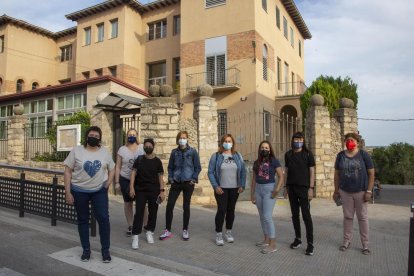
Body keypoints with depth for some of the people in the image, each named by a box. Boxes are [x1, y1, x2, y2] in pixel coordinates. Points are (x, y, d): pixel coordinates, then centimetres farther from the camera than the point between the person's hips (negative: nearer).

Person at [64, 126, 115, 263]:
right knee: (83, 220, 11)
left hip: (99, 191, 1)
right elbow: (67, 172, -5)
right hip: (79, 191, 0)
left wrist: (107, 184, -3)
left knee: (103, 218, -6)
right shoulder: (76, 151, -6)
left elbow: (112, 169, 10)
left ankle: (105, 250, 10)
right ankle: (86, 249, 27)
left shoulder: (105, 152, 1)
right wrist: (68, 192, -9)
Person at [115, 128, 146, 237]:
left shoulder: (142, 148, 0)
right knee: (128, 203, 9)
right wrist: (117, 182, 0)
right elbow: (118, 167, 3)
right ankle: (130, 226, 22)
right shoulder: (122, 149, 1)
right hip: (125, 180, 1)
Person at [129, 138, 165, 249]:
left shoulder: (157, 161, 0)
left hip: (154, 191, 0)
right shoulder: (139, 159, 3)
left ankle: (150, 232, 25)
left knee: (153, 212, 8)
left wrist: (162, 191, -6)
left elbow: (160, 177, 1)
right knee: (138, 213, -3)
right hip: (140, 190, 0)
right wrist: (131, 187, -9)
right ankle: (135, 237, 1)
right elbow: (133, 173, 1)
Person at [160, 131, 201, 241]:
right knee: (169, 205, -2)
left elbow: (198, 167, 1)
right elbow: (170, 167, 12)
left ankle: (185, 231, 22)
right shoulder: (174, 152, 4)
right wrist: (170, 178, 2)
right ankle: (167, 231, 13)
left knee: (186, 206, 7)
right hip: (176, 183, 2)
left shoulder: (192, 152, -3)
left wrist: (194, 179, -6)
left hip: (188, 183, -2)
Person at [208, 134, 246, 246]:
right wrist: (215, 186, -12)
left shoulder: (238, 156, 5)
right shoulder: (216, 156, -3)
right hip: (221, 189, -3)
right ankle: (218, 234, 9)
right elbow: (210, 172, -4)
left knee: (231, 210, 11)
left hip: (234, 188, 3)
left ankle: (228, 232, 27)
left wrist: (242, 185, -2)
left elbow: (243, 171, 6)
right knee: (221, 210, -6)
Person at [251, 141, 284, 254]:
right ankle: (266, 240, 26)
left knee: (267, 217, -11)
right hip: (258, 189, 6)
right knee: (262, 216, 12)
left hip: (269, 189, -6)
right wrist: (252, 194, 11)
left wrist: (277, 190, -20)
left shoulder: (274, 161, -6)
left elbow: (281, 176, -9)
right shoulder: (256, 162, 9)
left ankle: (273, 244, -3)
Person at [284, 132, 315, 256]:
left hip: (304, 187, -4)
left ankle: (310, 243, 3)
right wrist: (286, 187, 9)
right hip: (292, 187, 4)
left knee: (306, 215, -5)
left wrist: (311, 188, -10)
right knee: (294, 214, 11)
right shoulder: (288, 154, 7)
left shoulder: (307, 154, -2)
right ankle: (298, 238, 24)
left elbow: (312, 172, -3)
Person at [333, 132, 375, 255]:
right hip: (345, 192, 2)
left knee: (362, 218, 7)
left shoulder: (363, 155, -5)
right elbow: (337, 174, 8)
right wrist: (336, 191, 6)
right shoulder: (340, 155, 2)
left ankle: (365, 244, 19)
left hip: (361, 192, -2)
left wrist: (369, 191, -9)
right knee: (347, 217, 11)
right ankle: (347, 240, 24)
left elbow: (371, 173, -4)